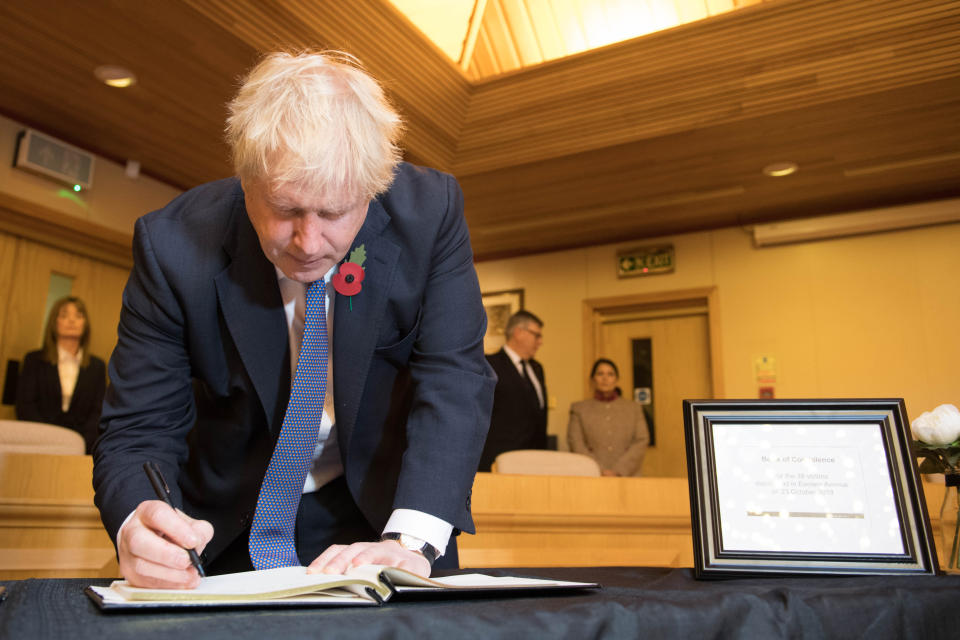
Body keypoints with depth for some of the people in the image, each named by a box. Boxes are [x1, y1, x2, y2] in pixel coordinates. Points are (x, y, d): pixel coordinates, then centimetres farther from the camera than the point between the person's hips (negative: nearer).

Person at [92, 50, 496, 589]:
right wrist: (139, 527, -35)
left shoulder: (431, 211, -18)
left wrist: (411, 540, -32)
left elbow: (456, 379, -20)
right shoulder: (174, 246, -17)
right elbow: (139, 431, -12)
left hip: (380, 511, 2)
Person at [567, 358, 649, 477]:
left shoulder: (634, 408, 15)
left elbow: (641, 442, 6)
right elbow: (576, 444, 4)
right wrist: (600, 471, -8)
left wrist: (617, 471, -6)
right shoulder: (579, 409, 13)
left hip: (626, 475, 1)